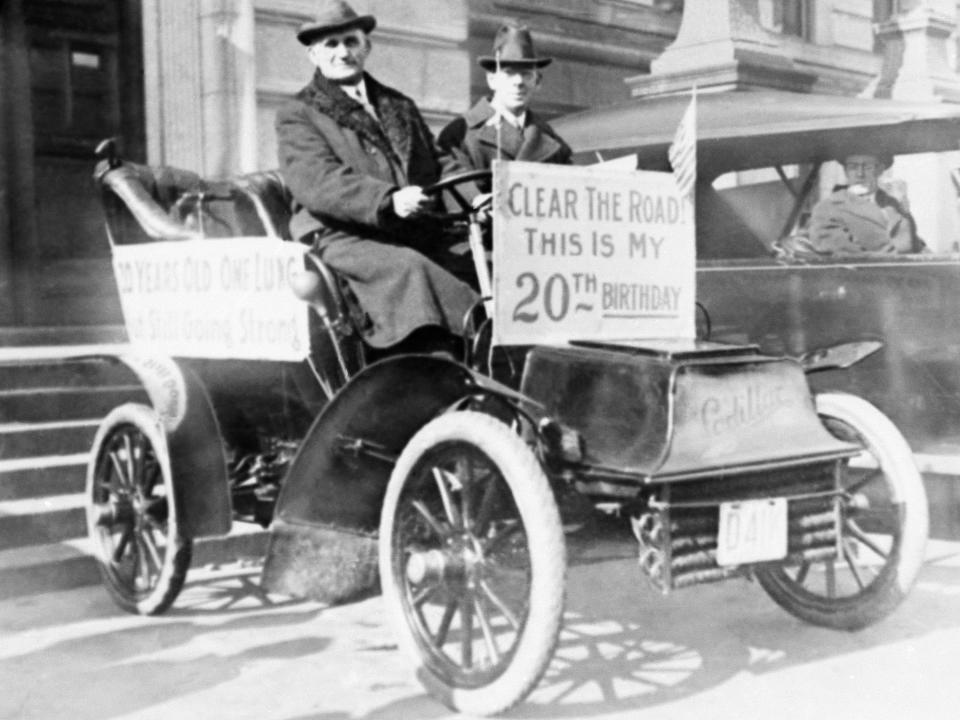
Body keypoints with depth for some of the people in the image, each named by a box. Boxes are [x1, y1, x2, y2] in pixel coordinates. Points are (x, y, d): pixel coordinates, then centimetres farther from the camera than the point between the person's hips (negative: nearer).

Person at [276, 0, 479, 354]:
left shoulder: (401, 107, 28)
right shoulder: (298, 115, 8)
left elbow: (438, 165, 25)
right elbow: (317, 181, -9)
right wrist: (388, 199, -26)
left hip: (414, 239, 5)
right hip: (342, 238, -5)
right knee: (408, 268, -34)